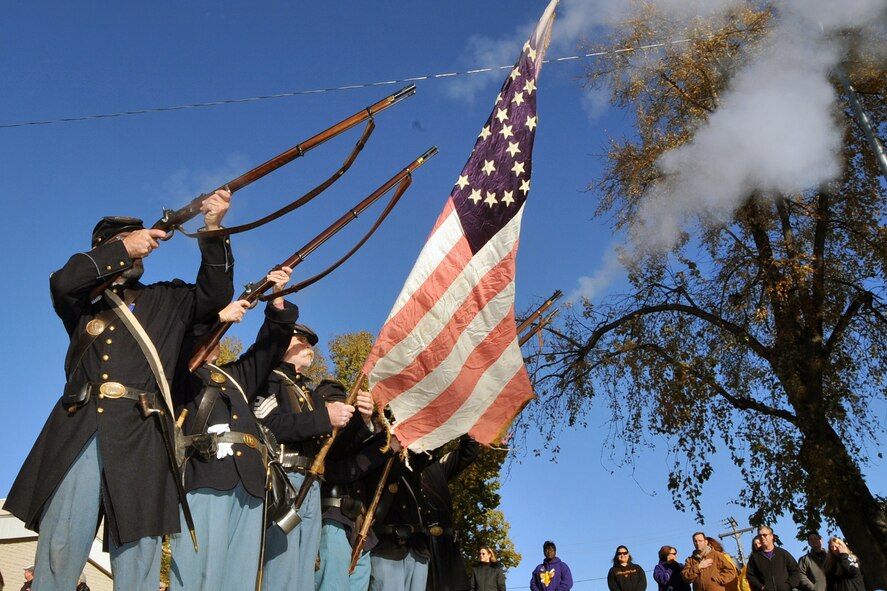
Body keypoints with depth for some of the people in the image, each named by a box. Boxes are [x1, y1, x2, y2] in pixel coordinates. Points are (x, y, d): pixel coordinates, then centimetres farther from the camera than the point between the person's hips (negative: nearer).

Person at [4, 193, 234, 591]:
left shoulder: (168, 301, 22)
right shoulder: (84, 299, 21)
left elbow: (215, 294, 8)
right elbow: (62, 281, 0)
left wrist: (213, 230, -3)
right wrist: (123, 248, -3)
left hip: (140, 437, 0)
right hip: (78, 431, 0)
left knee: (137, 558, -4)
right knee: (59, 549, -5)